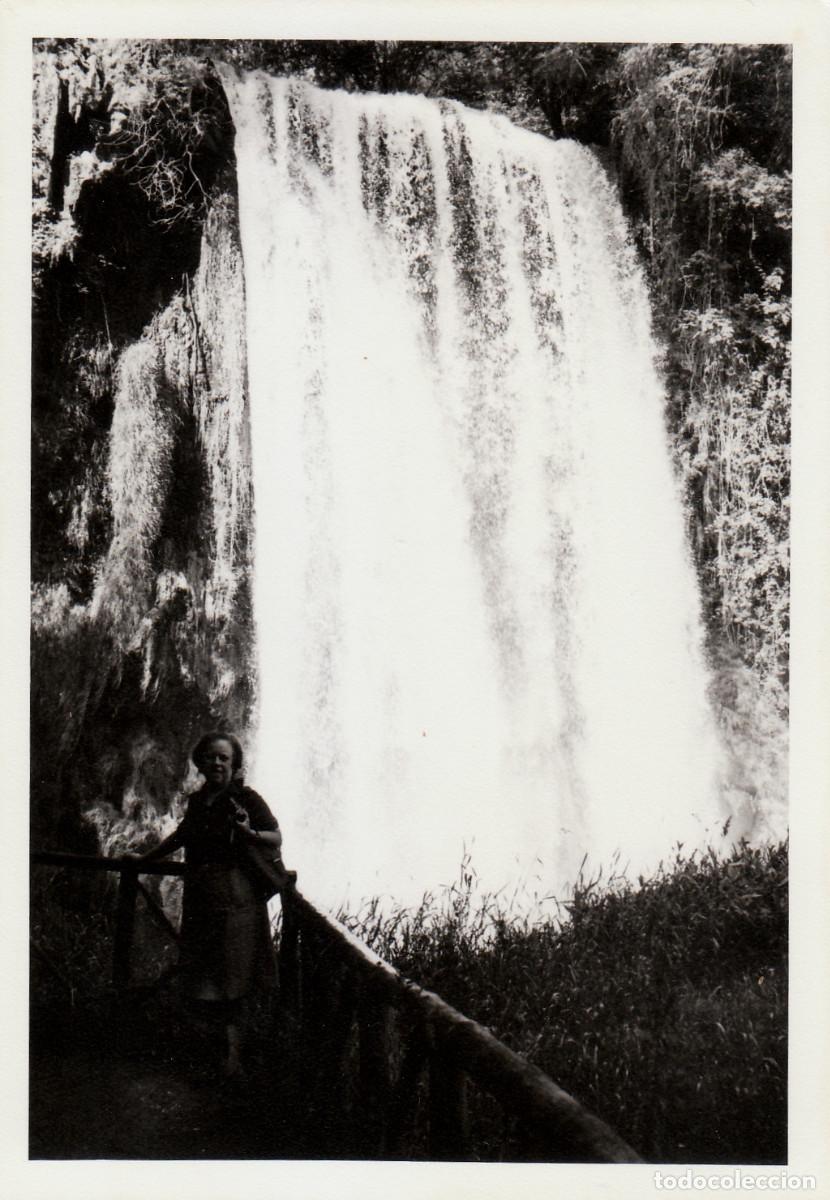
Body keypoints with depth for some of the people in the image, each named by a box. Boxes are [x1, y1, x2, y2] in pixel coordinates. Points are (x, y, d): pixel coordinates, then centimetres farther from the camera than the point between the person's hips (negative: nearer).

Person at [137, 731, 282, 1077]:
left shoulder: (246, 799, -5)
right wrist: (145, 858, 39)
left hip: (234, 901, -6)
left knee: (229, 986, -5)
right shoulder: (198, 800, 13)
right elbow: (181, 835, 31)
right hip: (199, 899, 6)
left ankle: (232, 1055, 2)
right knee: (202, 985, 6)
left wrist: (248, 832, -27)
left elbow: (276, 838, -8)